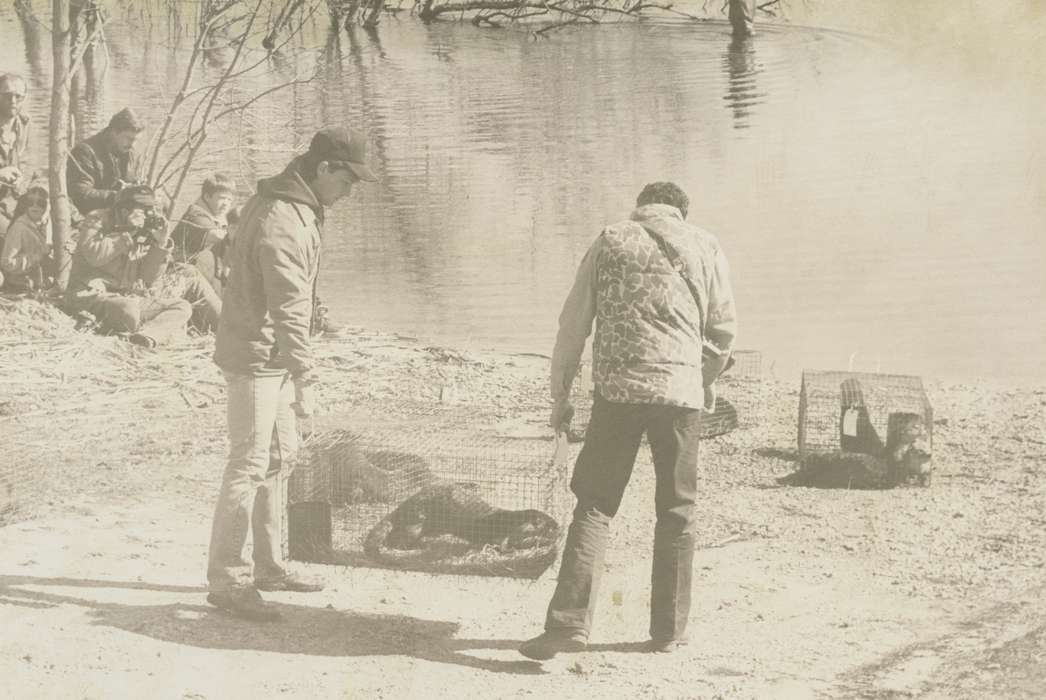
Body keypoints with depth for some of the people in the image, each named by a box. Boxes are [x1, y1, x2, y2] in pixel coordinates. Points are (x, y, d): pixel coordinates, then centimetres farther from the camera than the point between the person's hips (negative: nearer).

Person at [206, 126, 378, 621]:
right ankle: (225, 579, -3)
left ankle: (267, 565, 27)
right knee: (249, 466, -8)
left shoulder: (297, 207, 9)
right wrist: (305, 379, -28)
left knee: (279, 457, 17)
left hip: (272, 358, 11)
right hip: (255, 358, -11)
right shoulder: (281, 223, -24)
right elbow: (289, 307, -27)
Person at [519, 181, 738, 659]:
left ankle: (569, 623, -7)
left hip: (616, 388, 0)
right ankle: (669, 629, 15)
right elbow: (723, 330, 12)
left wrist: (560, 395, 13)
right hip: (680, 390, 0)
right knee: (676, 512, 11)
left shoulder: (610, 241, 11)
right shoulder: (705, 248, 11)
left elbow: (573, 324, 8)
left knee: (594, 506, 3)